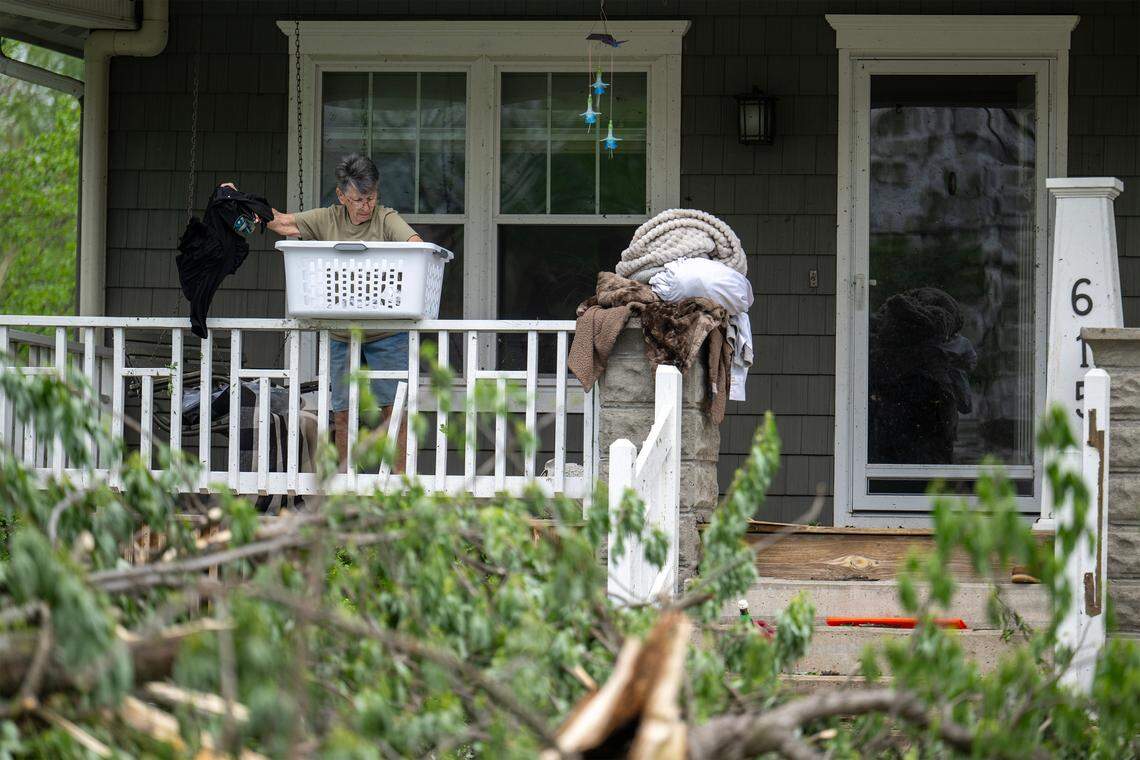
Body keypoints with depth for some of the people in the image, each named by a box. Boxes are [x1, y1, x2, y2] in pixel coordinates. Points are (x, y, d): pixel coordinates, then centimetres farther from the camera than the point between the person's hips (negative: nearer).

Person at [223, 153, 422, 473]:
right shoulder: (327, 220, 5)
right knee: (341, 412, 7)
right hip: (341, 335, 3)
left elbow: (414, 243, -19)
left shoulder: (386, 219, -3)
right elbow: (282, 223, 4)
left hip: (386, 335, -3)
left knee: (394, 407, -1)